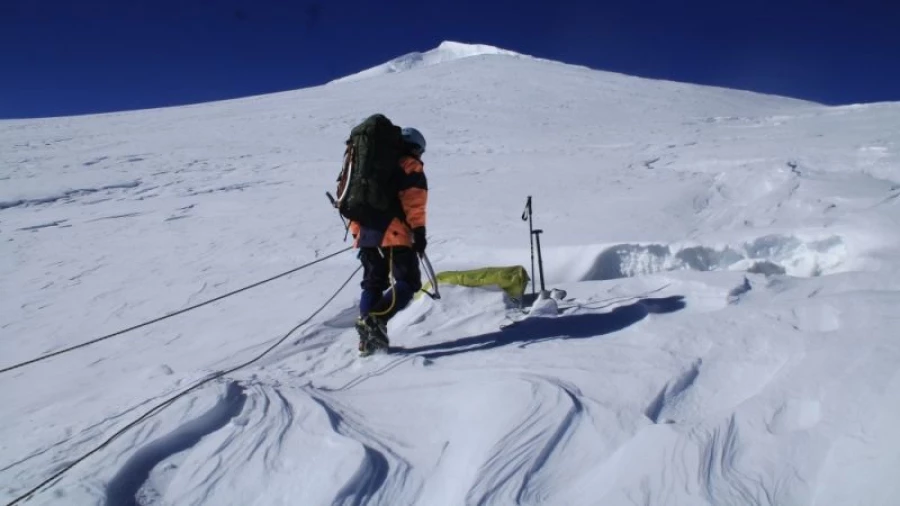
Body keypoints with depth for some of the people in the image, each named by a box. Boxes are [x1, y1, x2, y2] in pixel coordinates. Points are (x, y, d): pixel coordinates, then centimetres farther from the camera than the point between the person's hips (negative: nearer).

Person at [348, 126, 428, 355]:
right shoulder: (411, 167, 5)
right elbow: (414, 202, -10)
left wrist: (357, 232, 24)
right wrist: (419, 231, -12)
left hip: (367, 233, 7)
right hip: (395, 234, -7)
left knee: (373, 284, 14)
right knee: (408, 283, -5)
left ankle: (368, 338, 10)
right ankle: (375, 321, -24)